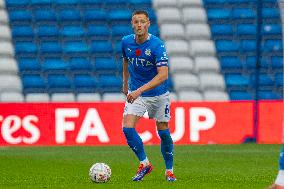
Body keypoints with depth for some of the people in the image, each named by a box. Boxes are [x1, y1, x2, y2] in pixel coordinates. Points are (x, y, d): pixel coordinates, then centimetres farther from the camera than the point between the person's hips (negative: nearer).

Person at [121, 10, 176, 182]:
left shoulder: (157, 45, -22)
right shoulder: (126, 42, -6)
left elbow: (163, 75, -30)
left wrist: (140, 90, -37)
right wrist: (125, 83, 21)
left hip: (158, 94, -3)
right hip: (135, 93, 3)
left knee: (163, 132, 3)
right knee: (127, 128, -14)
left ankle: (169, 170, 21)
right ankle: (144, 164, 1)